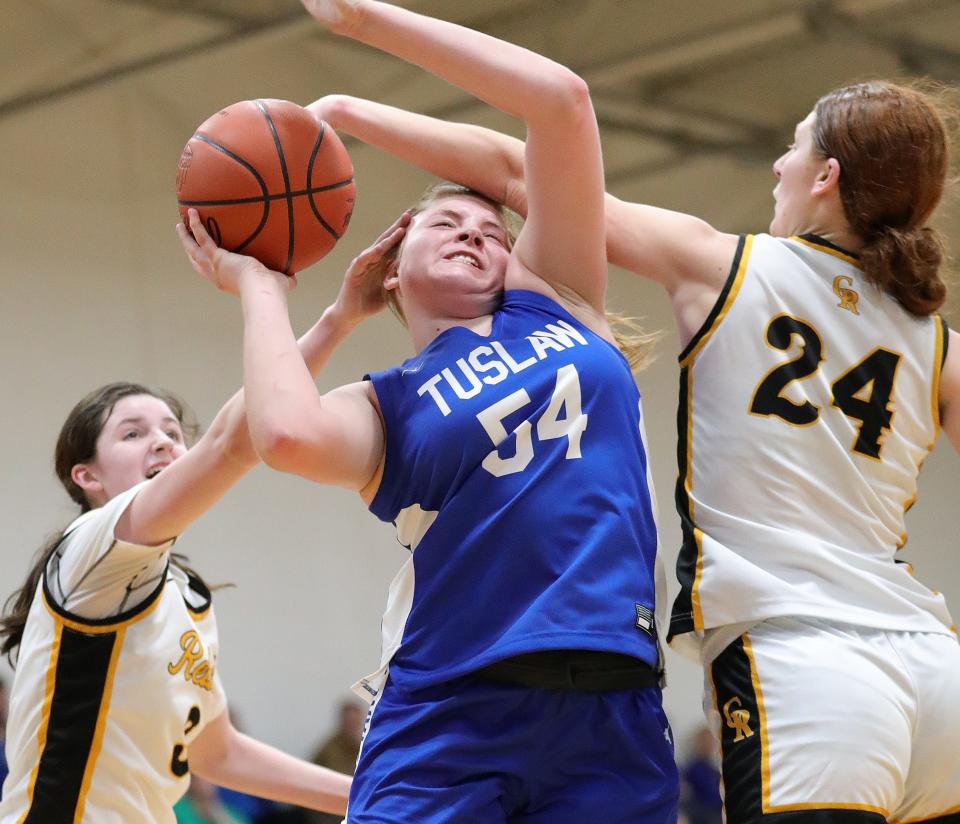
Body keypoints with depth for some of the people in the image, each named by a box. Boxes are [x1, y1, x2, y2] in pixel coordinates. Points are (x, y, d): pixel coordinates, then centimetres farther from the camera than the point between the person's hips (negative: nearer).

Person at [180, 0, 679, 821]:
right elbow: (290, 435, -18)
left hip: (615, 714, 3)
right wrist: (262, 286, 1)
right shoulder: (382, 406, 8)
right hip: (450, 720, -2)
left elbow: (562, 97, 9)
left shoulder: (553, 300, 17)